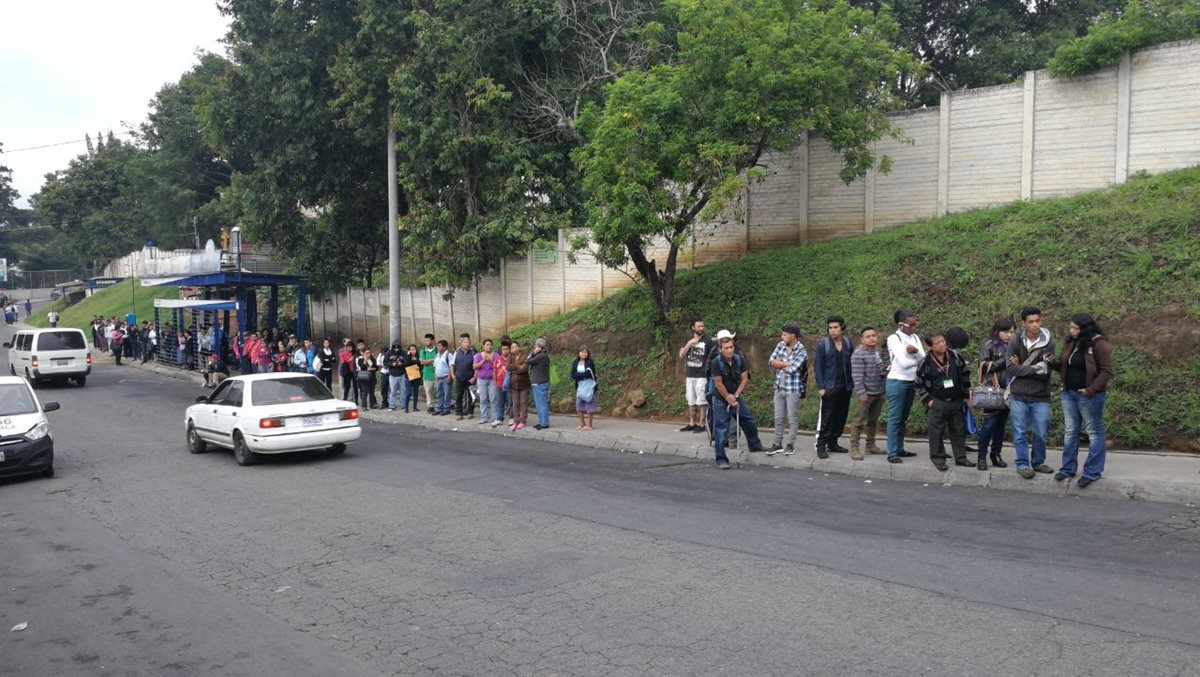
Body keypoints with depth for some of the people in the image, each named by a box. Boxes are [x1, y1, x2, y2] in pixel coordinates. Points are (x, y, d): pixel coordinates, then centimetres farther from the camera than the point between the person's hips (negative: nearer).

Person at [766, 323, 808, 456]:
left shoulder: (802, 352, -15)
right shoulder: (780, 345, 4)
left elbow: (791, 369, -23)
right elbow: (771, 361, -4)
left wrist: (779, 364, -7)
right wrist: (786, 363, -14)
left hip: (793, 389, -6)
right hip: (779, 388, 6)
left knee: (792, 419, 3)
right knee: (778, 418, 11)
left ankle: (790, 445, 13)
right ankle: (778, 444, 19)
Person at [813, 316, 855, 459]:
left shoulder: (848, 344, 5)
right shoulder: (823, 344, -4)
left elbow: (853, 365, 9)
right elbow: (817, 366, -4)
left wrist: (853, 383, 3)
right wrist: (820, 387, -10)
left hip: (845, 387, 4)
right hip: (829, 387, -4)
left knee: (841, 416, 9)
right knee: (826, 417, -5)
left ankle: (833, 443, 20)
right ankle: (821, 446, 0)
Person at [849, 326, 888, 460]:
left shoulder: (879, 352, 12)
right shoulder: (858, 354, -13)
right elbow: (857, 376, -17)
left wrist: (885, 370, 4)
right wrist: (861, 393, -20)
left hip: (879, 393, 7)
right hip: (866, 393, -7)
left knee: (873, 421, 16)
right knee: (859, 421, -5)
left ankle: (871, 445, 26)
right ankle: (854, 448, 0)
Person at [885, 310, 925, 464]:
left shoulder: (915, 337, 8)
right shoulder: (893, 338, -12)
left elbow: (923, 358, -3)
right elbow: (903, 362, -21)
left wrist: (915, 351, -21)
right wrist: (919, 359, -9)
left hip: (911, 382, 7)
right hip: (897, 382, -7)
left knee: (903, 418, 13)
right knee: (895, 418, -5)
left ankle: (900, 449, 21)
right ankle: (892, 453, -4)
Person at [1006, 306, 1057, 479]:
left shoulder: (1048, 342, -7)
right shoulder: (1015, 341, -5)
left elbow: (1045, 373, -11)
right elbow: (1010, 369, -12)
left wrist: (1021, 368, -15)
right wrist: (1035, 369, -19)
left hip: (1040, 396, 0)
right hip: (1019, 395, 0)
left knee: (1040, 433, 8)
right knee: (1020, 432, 6)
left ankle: (1038, 462, 26)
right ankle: (1023, 464, 17)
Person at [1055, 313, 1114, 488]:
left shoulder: (1099, 345, -14)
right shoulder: (1070, 343, 8)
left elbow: (1107, 371, -15)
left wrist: (1091, 389, -21)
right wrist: (1054, 362, -3)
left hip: (1089, 396, -7)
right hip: (1069, 393, 7)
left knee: (1094, 433, 4)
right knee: (1070, 431, 13)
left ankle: (1092, 472, 7)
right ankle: (1068, 468, 22)